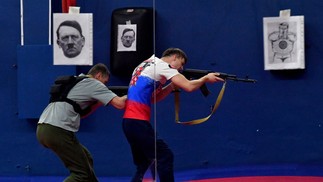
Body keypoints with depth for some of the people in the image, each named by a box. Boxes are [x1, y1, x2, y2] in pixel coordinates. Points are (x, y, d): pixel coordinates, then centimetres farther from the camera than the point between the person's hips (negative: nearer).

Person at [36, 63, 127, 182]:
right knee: (82, 172, -6)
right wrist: (128, 96, 14)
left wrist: (99, 103, 21)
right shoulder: (94, 84, 2)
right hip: (57, 131, -9)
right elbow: (119, 104, -7)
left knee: (86, 159, 21)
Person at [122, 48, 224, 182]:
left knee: (143, 162, 18)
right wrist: (206, 78, 4)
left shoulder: (146, 64, 22)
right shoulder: (161, 65, -4)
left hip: (129, 121, 9)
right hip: (138, 122, -9)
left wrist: (172, 86, 12)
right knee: (165, 156, -5)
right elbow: (189, 87, -13)